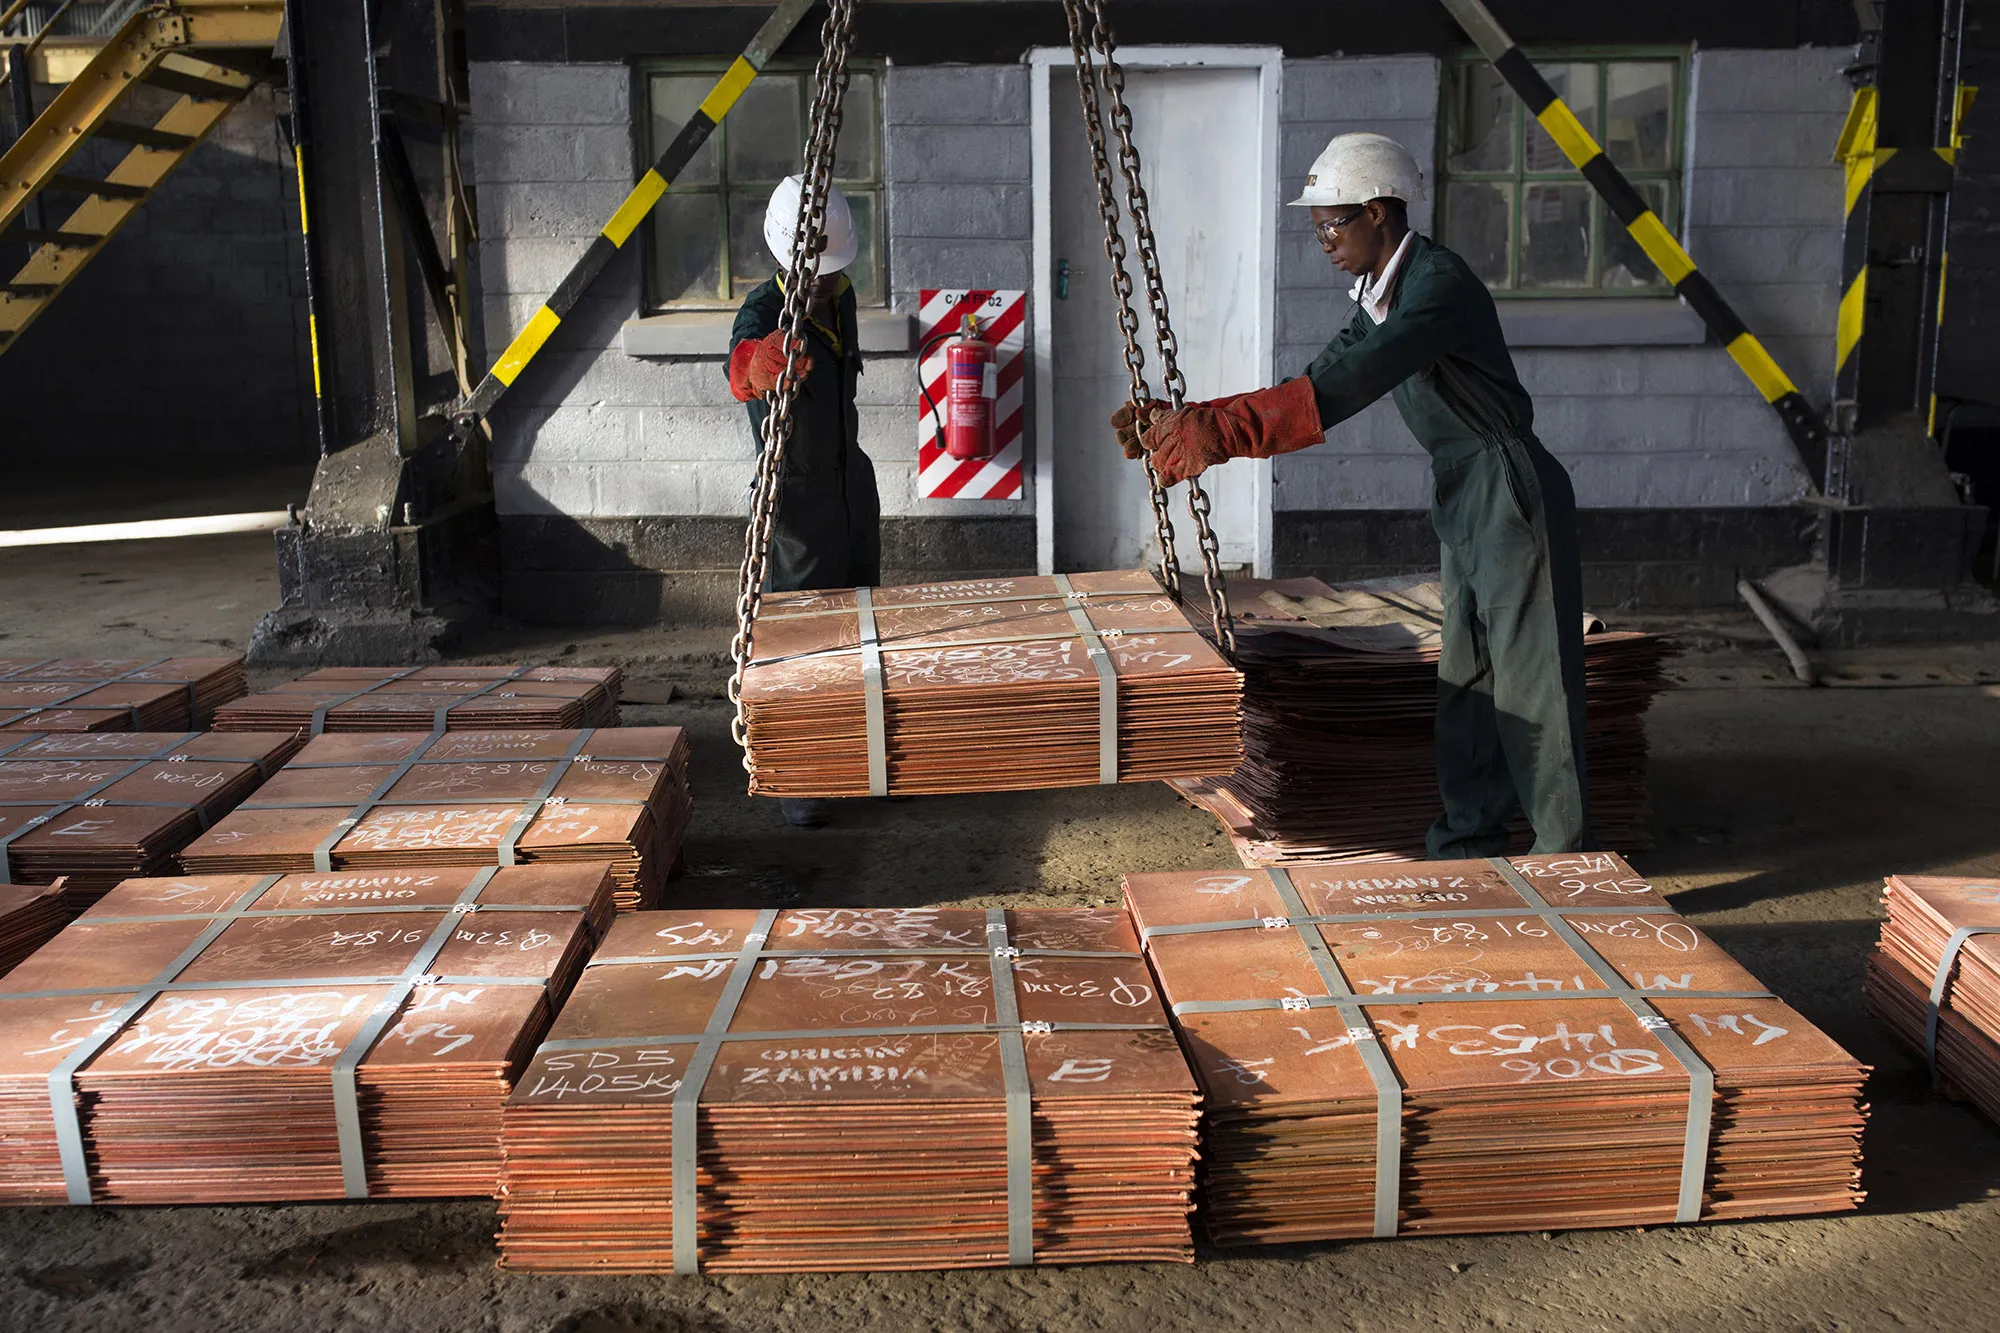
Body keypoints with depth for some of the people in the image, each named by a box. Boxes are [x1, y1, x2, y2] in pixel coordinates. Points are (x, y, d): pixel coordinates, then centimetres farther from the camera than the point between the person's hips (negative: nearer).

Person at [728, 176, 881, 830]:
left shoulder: (840, 296, 0)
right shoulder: (764, 313, -23)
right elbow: (743, 369, -48)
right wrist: (756, 365, -71)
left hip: (854, 480, 7)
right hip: (799, 497, -7)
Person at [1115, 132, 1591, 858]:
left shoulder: (1437, 283, -20)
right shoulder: (1378, 299, 10)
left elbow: (1339, 391, -32)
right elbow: (1312, 389, 10)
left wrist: (1217, 433, -35)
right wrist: (1188, 424, 0)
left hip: (1512, 495, -10)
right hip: (1463, 498, 10)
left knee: (1530, 684, -5)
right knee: (1463, 681, 15)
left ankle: (1567, 860, 5)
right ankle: (1469, 841, 27)